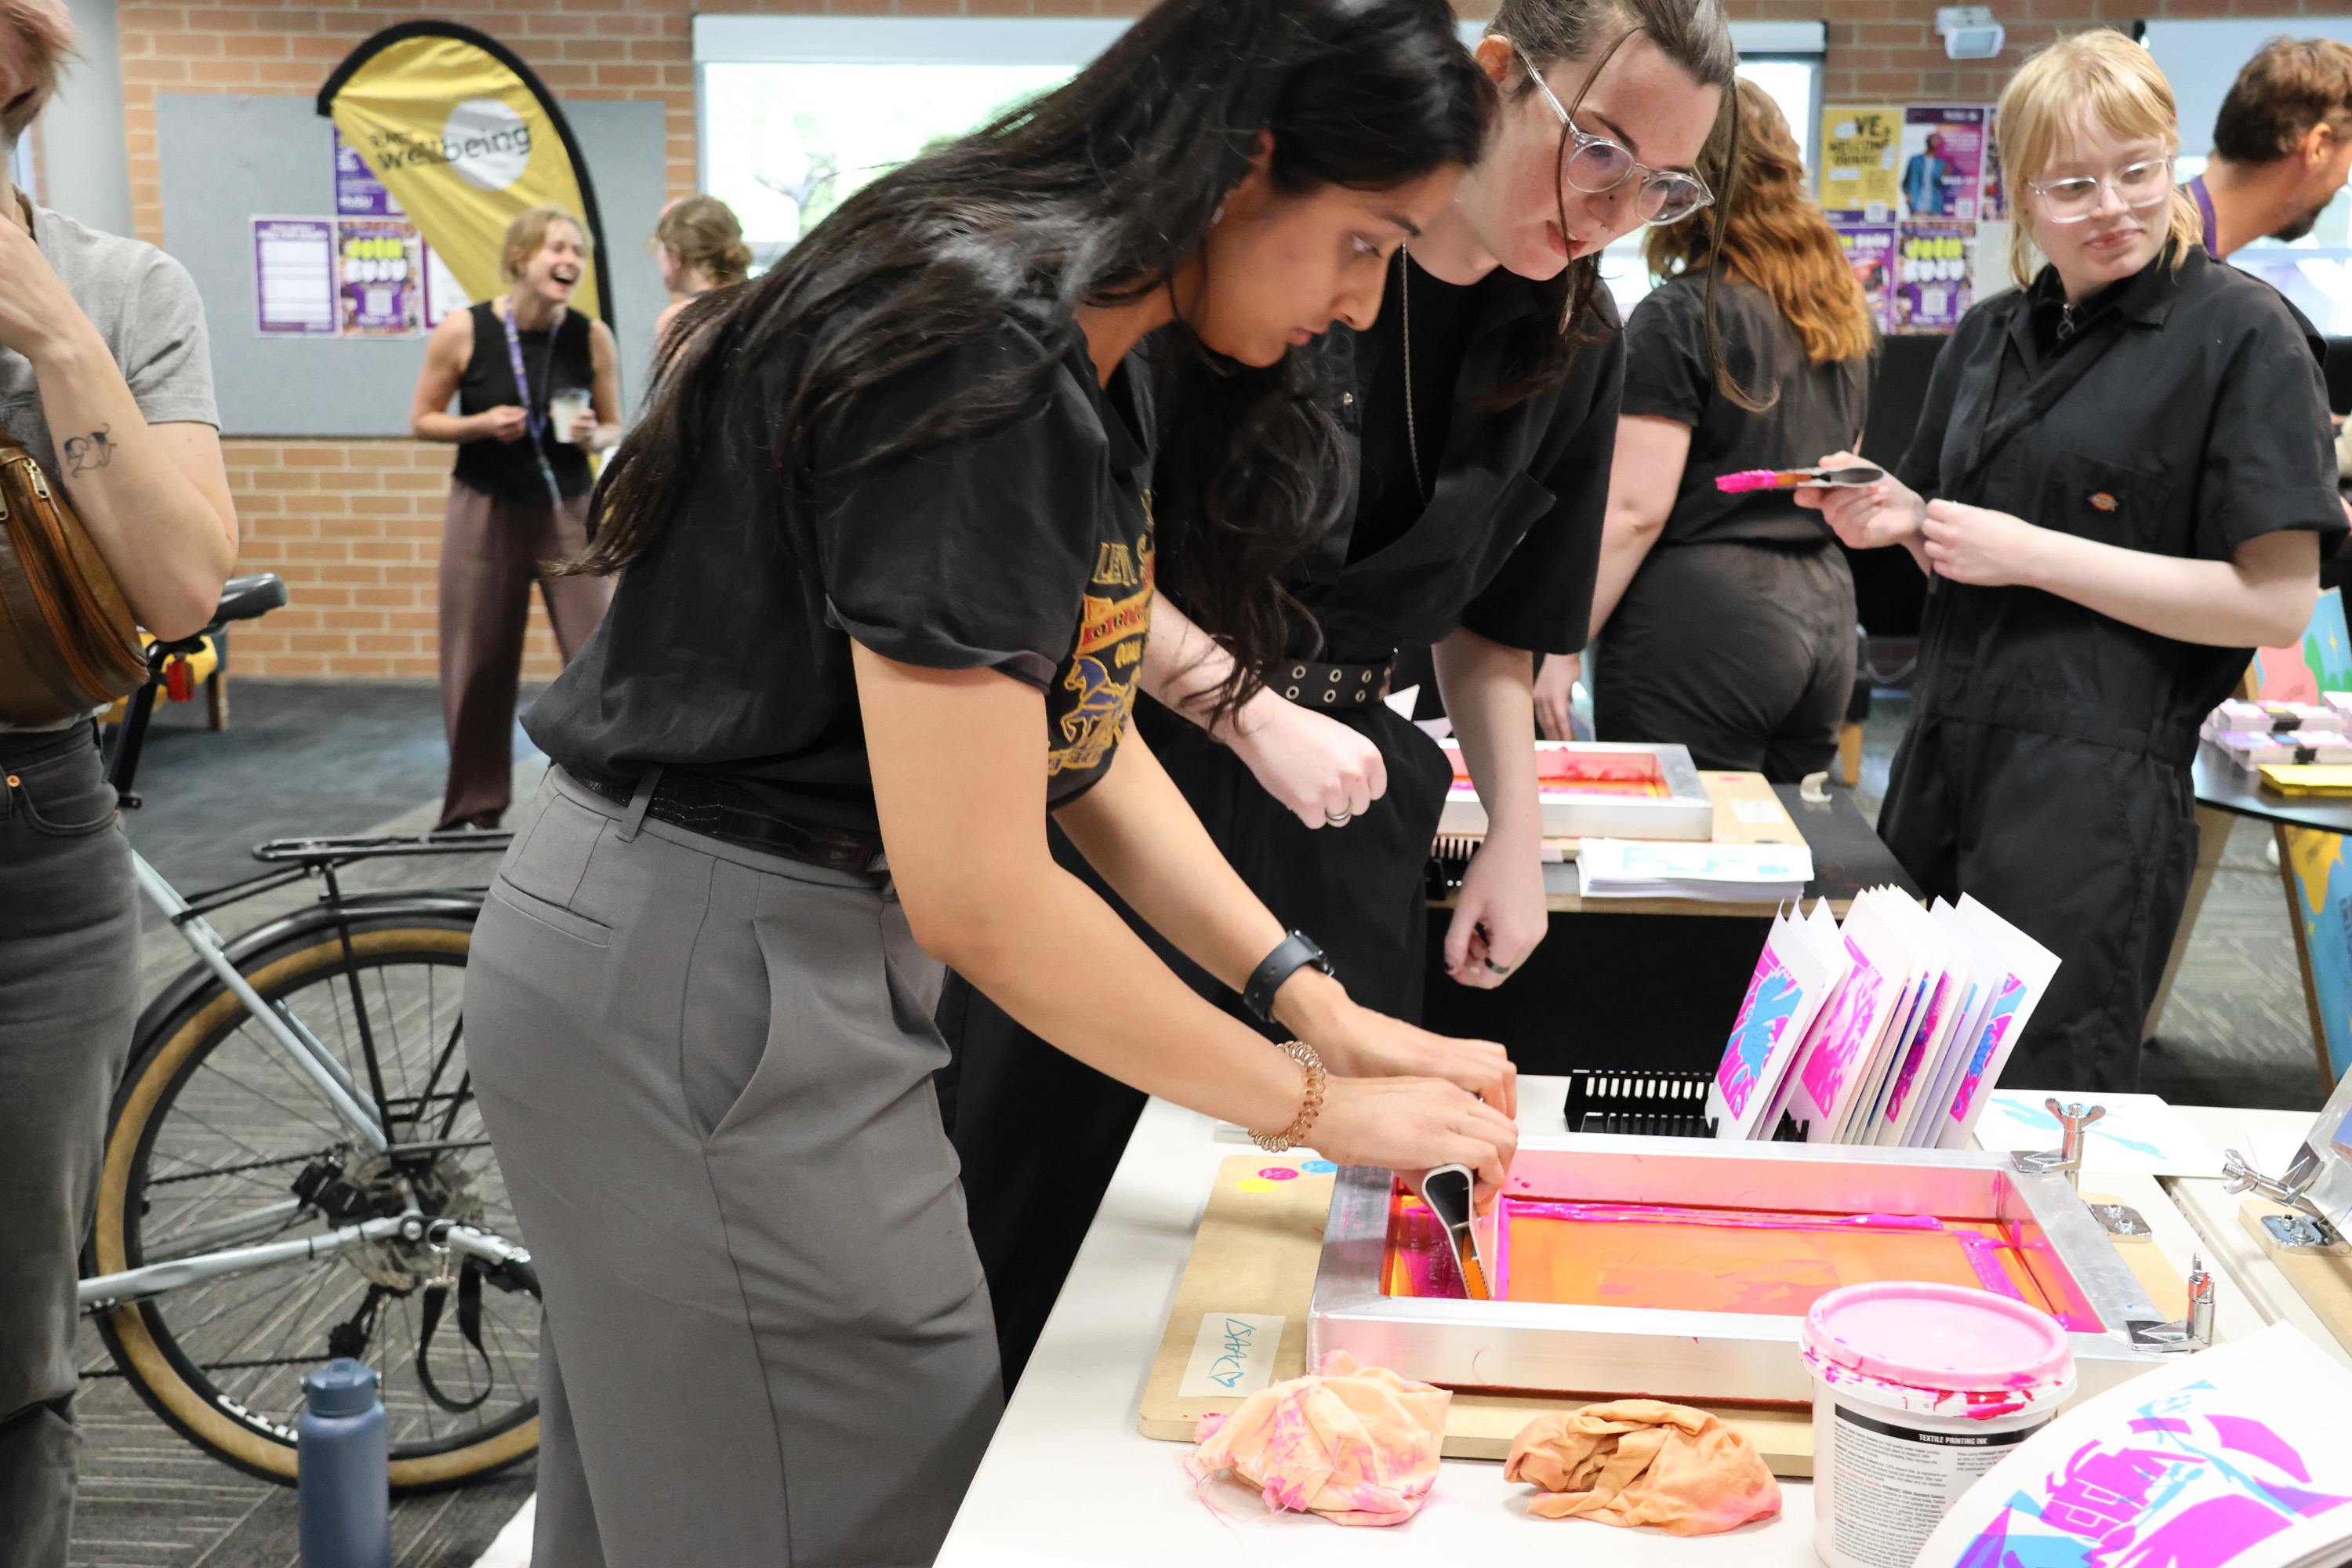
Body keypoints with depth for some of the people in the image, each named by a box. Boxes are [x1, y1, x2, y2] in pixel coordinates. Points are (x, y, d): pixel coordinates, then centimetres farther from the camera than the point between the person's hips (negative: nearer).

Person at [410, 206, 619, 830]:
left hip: (568, 513, 1)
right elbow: (423, 420, 1)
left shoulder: (592, 338, -4)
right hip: (486, 511, 0)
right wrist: (481, 424, -17)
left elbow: (614, 427, 7)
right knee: (478, 667, 5)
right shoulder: (463, 331, -8)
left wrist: (593, 436, -16)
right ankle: (473, 811, 20)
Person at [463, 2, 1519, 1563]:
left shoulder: (1092, 359, 6)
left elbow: (1081, 733, 9)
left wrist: (1318, 1003, 2)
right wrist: (1315, 1108, -15)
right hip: (700, 983, -10)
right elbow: (978, 894, -26)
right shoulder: (977, 363, -26)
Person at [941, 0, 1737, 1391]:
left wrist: (1516, 839, 8)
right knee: (1046, 1189, 3)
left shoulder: (1577, 347, 4)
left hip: (1337, 799, 5)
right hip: (1125, 748, -4)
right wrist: (1253, 716, -19)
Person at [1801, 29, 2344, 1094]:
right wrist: (1899, 517, 0)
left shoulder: (2243, 336, -8)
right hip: (1948, 757, 7)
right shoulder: (1989, 338, 12)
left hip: (2098, 788, -6)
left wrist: (2028, 554, -16)